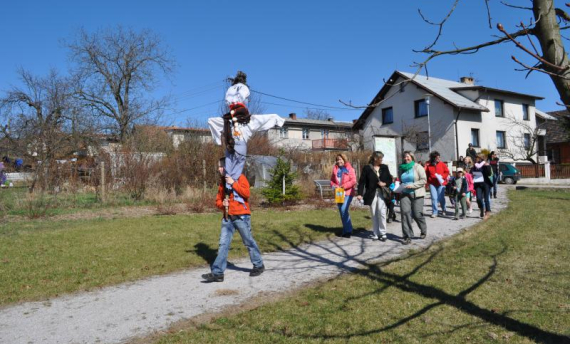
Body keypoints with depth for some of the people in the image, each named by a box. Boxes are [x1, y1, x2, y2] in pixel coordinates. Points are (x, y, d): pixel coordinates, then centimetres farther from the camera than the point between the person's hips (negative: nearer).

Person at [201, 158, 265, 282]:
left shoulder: (240, 178, -4)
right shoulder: (222, 182, 15)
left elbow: (246, 193, -19)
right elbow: (218, 200, 18)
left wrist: (233, 183, -20)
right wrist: (222, 203, -5)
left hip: (241, 216, -6)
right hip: (228, 217, 6)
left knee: (249, 242, 6)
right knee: (223, 244, 0)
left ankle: (259, 266, 24)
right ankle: (217, 273, 1)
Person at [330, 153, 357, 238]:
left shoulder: (349, 169, -4)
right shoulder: (335, 169, 10)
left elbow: (353, 181, -10)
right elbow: (332, 180, 16)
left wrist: (344, 186, -19)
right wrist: (334, 185, -5)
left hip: (347, 193, -6)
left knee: (344, 210, -17)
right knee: (342, 211, 10)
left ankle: (348, 230, -7)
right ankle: (346, 229, 21)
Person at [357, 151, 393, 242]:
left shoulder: (384, 167, 8)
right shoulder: (367, 168, -2)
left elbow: (390, 179, 14)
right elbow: (362, 181, -4)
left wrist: (385, 183, -8)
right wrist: (360, 194, -13)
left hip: (382, 193, 1)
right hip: (371, 194, -1)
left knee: (382, 212, -11)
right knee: (374, 214, 5)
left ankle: (383, 233, 0)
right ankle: (376, 234, 15)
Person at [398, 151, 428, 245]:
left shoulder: (417, 167, -2)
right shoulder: (401, 169, 12)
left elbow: (424, 180, -8)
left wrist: (412, 185, -17)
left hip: (416, 194, -3)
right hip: (404, 194, 4)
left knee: (417, 214, -1)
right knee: (405, 212, -11)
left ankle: (423, 231, 29)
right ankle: (407, 236, -7)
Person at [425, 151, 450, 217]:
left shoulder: (442, 164, 4)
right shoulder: (428, 166, 5)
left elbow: (447, 172, 4)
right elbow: (427, 175, 9)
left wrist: (442, 177, -11)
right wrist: (429, 181, -2)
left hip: (441, 184, 0)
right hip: (432, 184, 0)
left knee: (441, 198, 1)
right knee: (434, 198, -5)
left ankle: (443, 211, 24)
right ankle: (434, 212, 4)